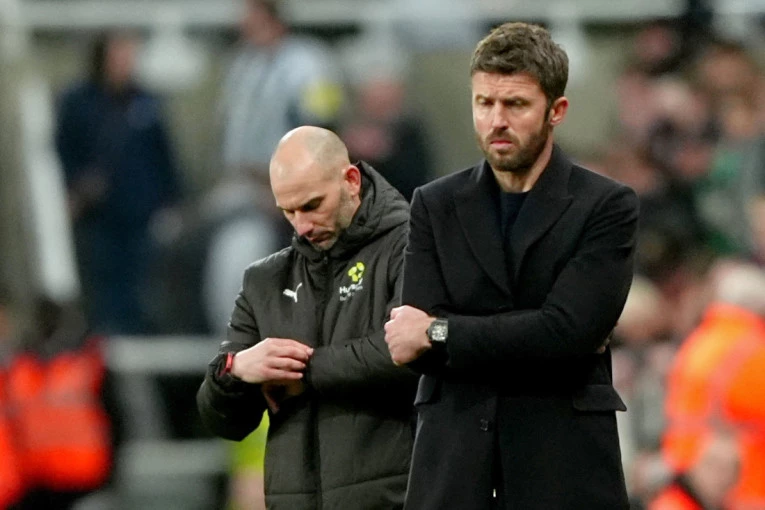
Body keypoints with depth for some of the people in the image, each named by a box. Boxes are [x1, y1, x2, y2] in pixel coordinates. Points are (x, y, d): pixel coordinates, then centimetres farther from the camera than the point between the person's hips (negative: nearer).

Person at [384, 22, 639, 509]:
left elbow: (568, 331, -12)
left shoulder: (607, 207, 1)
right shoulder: (436, 206, 10)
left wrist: (440, 333, -8)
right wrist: (536, 342, -9)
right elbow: (410, 345, -1)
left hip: (565, 466, -2)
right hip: (454, 465, 2)